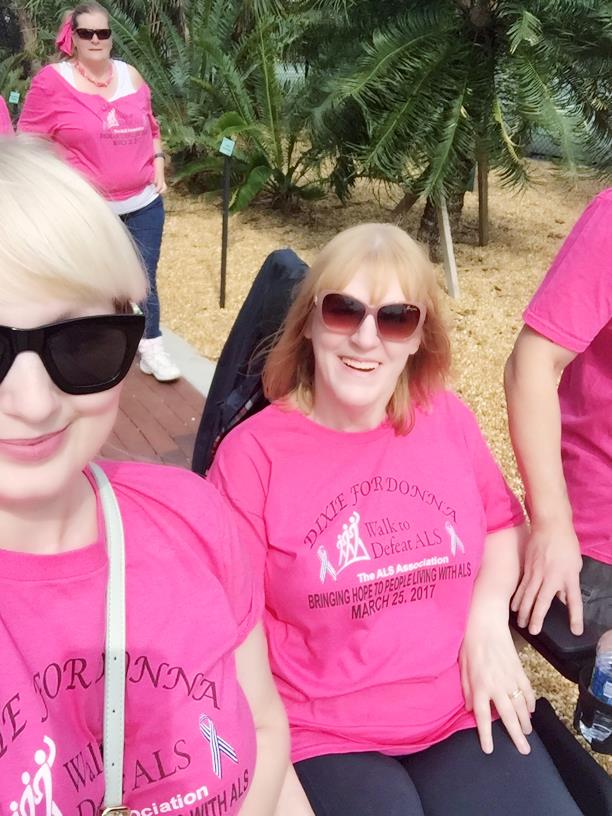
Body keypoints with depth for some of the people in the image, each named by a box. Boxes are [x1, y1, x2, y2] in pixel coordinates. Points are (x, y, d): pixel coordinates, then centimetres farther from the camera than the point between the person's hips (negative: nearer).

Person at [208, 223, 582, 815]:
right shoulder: (252, 455, -12)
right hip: (323, 741, -3)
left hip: (466, 717, 4)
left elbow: (503, 522, 14)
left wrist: (488, 616, -4)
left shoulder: (447, 419, 0)